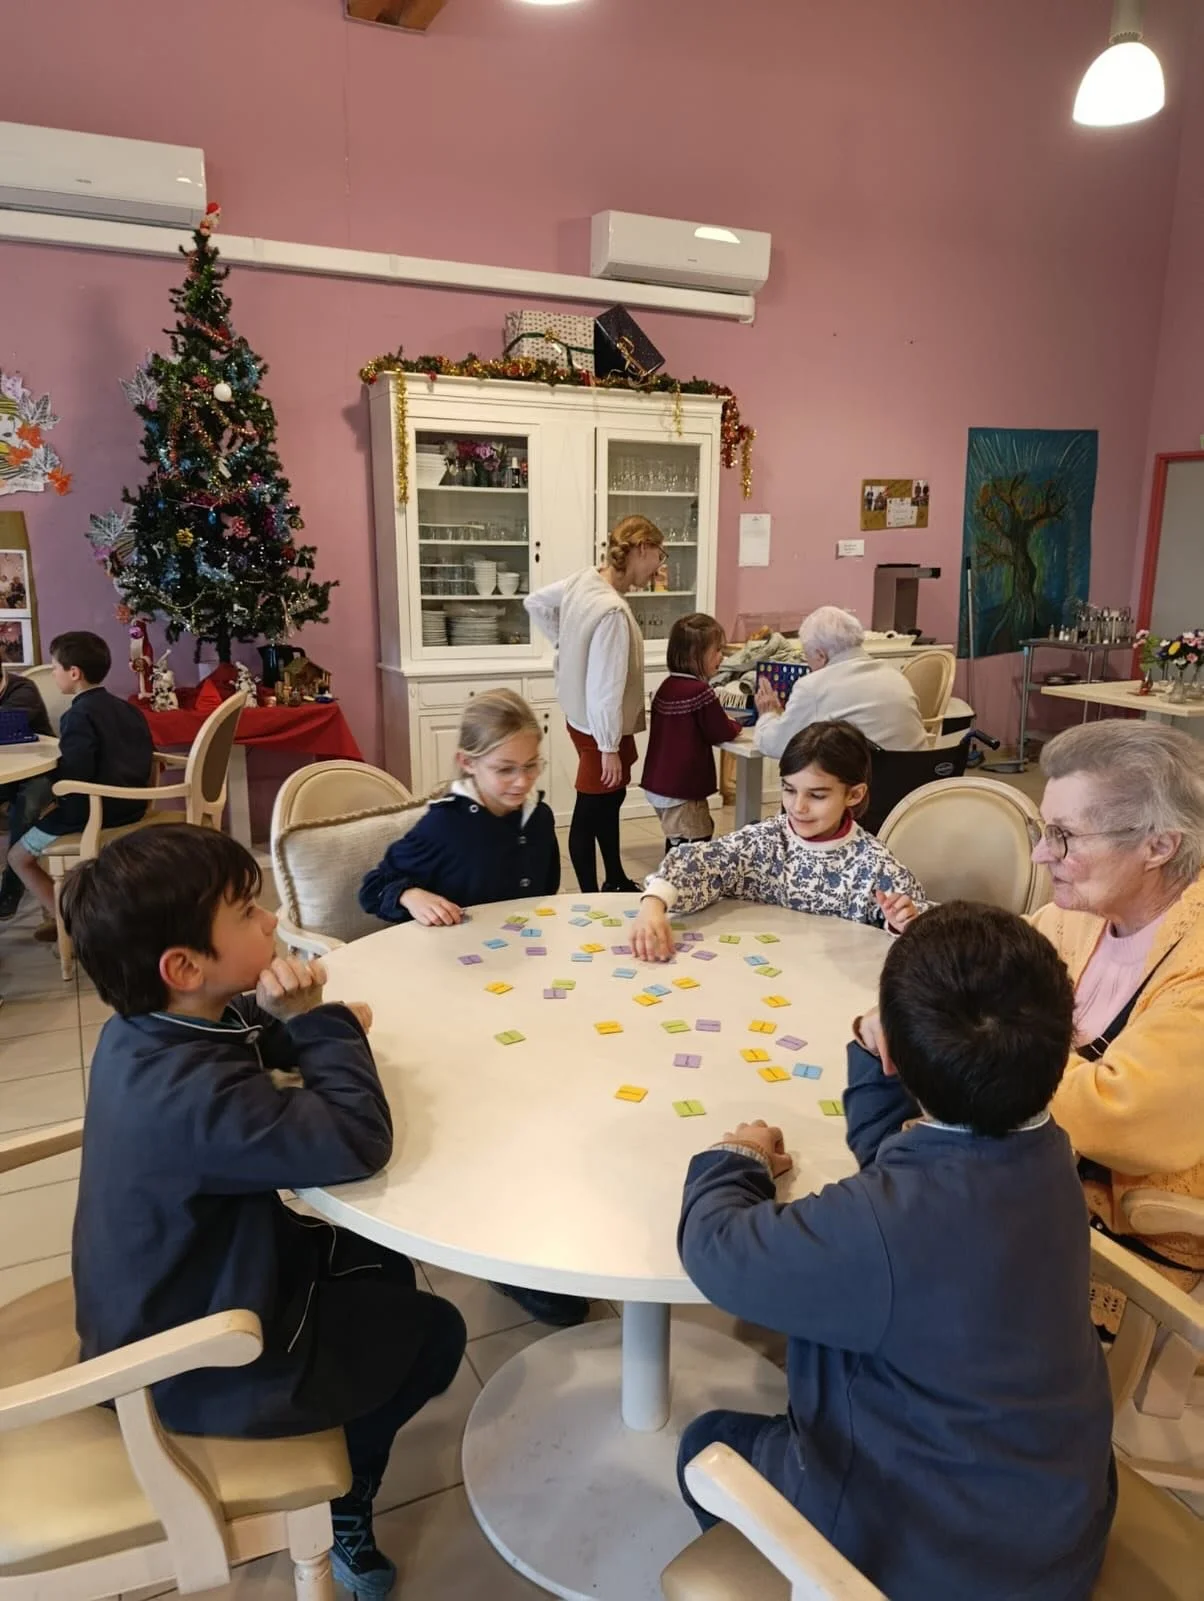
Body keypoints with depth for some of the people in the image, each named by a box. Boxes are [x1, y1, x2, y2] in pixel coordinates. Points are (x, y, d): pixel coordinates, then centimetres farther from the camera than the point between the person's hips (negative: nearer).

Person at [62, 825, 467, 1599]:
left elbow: (265, 1064, 5)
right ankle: (337, 1497, 33)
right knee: (433, 1333, 6)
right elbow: (357, 1140, -42)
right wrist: (317, 1019, -28)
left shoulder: (147, 1030, -10)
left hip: (168, 1304, 9)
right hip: (195, 1367, -8)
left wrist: (286, 1020, -19)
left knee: (379, 1263, 20)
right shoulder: (192, 1092, -40)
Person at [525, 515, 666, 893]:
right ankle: (590, 900, 19)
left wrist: (568, 645, 12)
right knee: (589, 813, 4)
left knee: (611, 799, 23)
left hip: (582, 717, 10)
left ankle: (616, 882, 39)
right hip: (599, 728, -10)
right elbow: (604, 686, -28)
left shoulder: (582, 579, -4)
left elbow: (536, 603, 13)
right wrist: (609, 747, -19)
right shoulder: (612, 611, -30)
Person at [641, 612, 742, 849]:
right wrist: (735, 725, 10)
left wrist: (724, 723, 12)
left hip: (657, 784, 9)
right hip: (681, 790, -9)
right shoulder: (700, 691, -18)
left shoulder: (667, 687, 6)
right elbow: (721, 733, -10)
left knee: (677, 846, 18)